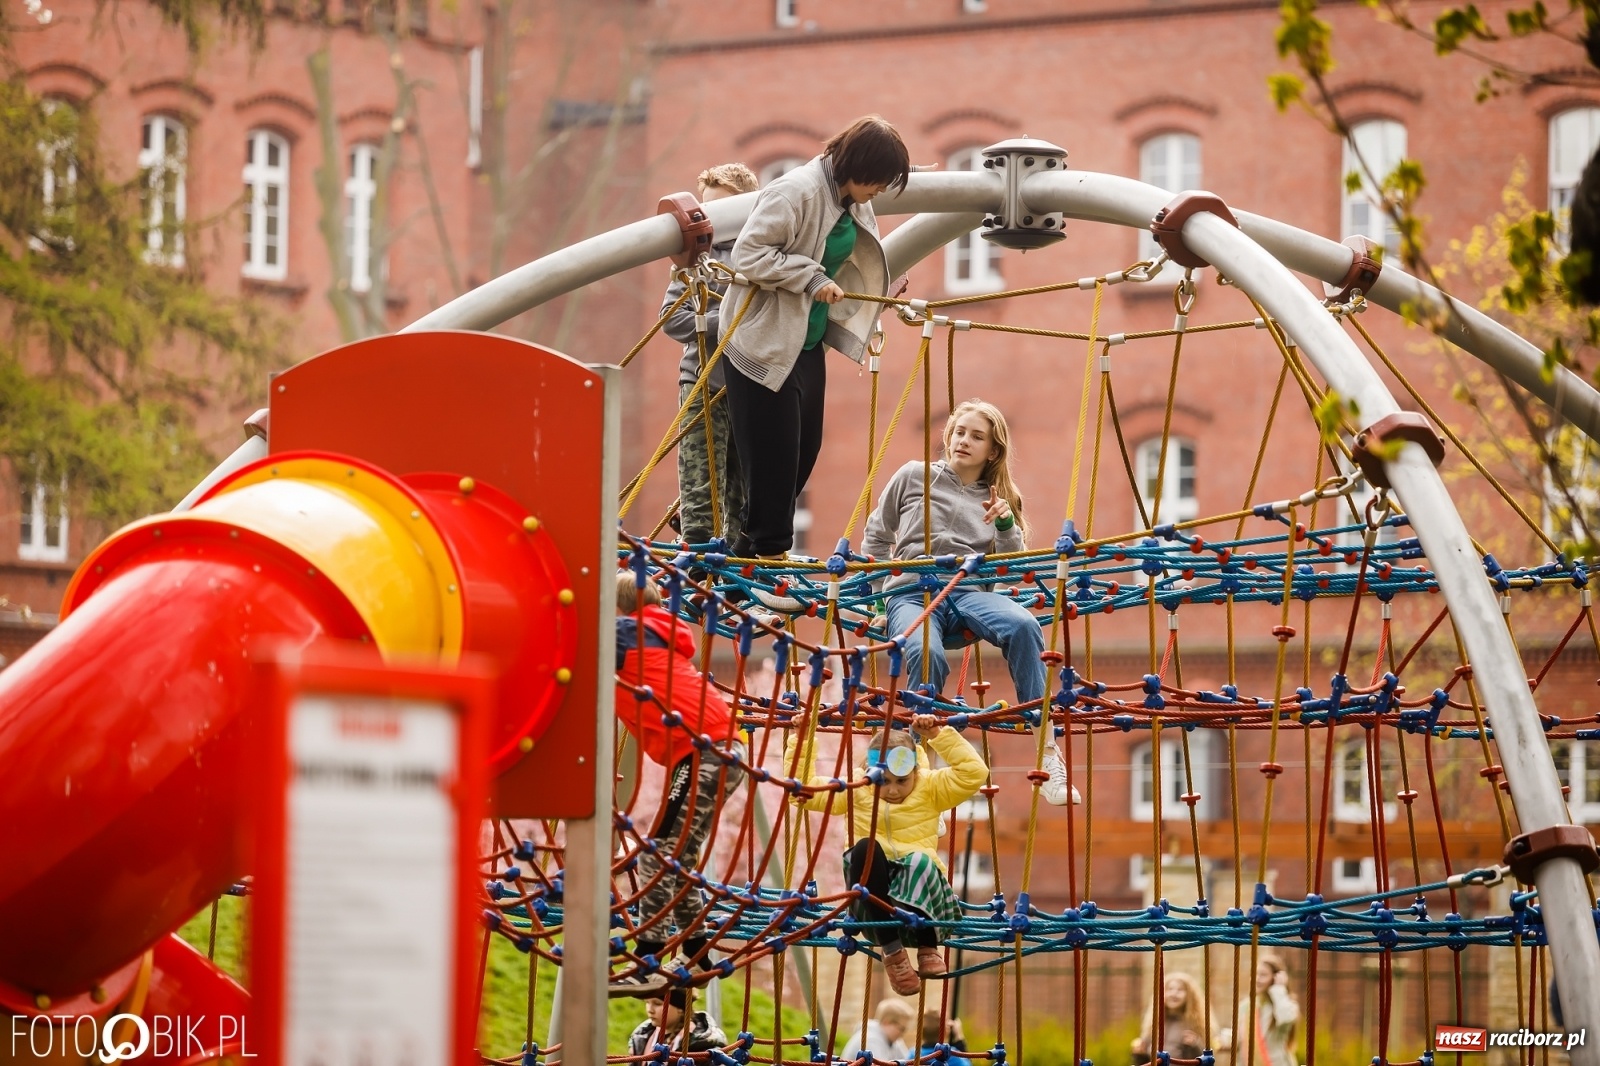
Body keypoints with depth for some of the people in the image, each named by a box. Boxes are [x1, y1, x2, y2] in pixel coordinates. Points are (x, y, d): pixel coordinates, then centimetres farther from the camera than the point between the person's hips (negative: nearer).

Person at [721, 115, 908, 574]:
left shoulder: (854, 204, 6)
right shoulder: (796, 191, -21)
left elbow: (861, 267, 22)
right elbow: (749, 253, -25)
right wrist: (811, 278, -26)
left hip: (809, 342, 9)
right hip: (764, 343, -9)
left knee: (805, 450, 12)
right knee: (773, 458, -4)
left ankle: (745, 553, 24)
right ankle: (767, 561, 6)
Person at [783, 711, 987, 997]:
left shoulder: (930, 789, 8)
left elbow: (973, 773, -7)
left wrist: (939, 735, -12)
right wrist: (799, 740, 4)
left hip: (918, 893, -2)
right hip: (872, 898, 2)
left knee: (920, 862, -37)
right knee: (866, 849, -33)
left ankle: (928, 948, -24)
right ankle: (892, 952, -35)